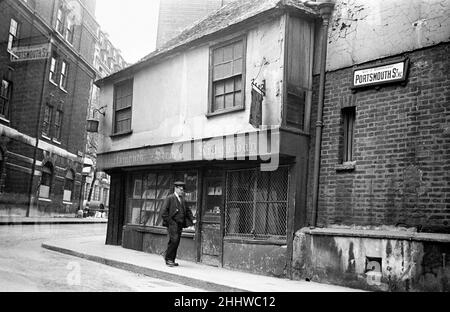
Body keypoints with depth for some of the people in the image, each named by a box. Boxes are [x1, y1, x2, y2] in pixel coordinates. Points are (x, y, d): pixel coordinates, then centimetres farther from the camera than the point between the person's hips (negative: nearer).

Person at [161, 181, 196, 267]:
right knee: (174, 240, -16)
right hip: (172, 224, -7)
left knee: (176, 242, 7)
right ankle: (168, 258, -2)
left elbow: (187, 211, 24)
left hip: (180, 224, 7)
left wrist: (192, 219, 8)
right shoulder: (169, 198, -4)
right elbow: (163, 212, -10)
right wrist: (170, 221, -13)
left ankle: (171, 260, 15)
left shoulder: (182, 200, 17)